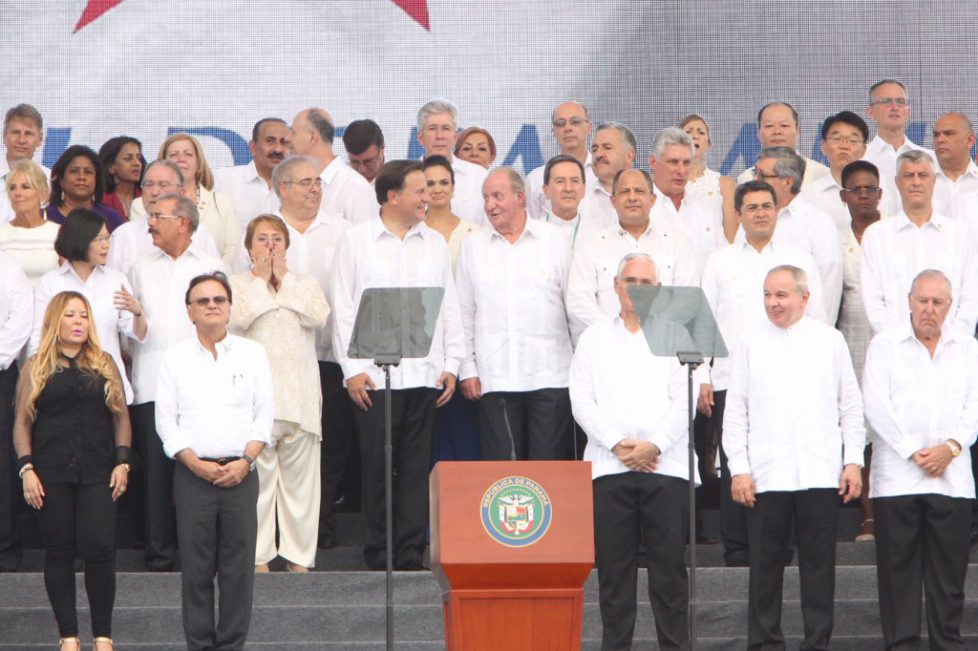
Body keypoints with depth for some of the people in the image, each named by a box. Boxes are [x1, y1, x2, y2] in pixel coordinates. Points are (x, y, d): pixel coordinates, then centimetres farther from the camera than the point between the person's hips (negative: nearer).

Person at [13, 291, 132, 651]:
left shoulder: (104, 364, 12)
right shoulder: (37, 367, 7)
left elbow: (121, 416, 11)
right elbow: (22, 422, 5)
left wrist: (122, 462, 1)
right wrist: (26, 469, -4)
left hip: (97, 473, 0)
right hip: (51, 473, 0)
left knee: (99, 548, -9)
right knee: (58, 551, 2)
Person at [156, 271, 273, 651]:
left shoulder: (252, 353, 10)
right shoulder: (175, 358, 7)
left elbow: (265, 413, 7)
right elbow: (165, 420, 3)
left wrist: (245, 460, -7)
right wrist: (196, 464, -8)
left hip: (240, 473, 1)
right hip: (193, 473, -1)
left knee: (239, 566, -2)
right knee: (196, 567, -1)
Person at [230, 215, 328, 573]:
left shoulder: (305, 283, 17)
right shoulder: (237, 284, 10)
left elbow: (318, 316, -3)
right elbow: (238, 318, -10)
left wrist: (284, 281, 1)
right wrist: (261, 280, -2)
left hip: (300, 395, 2)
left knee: (300, 476, 2)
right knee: (256, 476, -4)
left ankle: (299, 556, 8)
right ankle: (258, 556, 2)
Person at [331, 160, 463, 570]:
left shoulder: (435, 243, 14)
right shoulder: (356, 241, 3)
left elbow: (449, 307, 14)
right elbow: (343, 309, 0)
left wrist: (451, 364, 5)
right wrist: (352, 369, -7)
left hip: (425, 374, 3)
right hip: (373, 375, -3)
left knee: (417, 466, 2)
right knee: (375, 465, -2)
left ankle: (411, 554, 6)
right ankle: (378, 555, 4)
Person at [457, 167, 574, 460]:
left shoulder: (554, 239, 7)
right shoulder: (473, 245, 11)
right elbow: (464, 313, 12)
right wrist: (467, 369, 6)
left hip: (550, 376, -1)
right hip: (495, 378, 1)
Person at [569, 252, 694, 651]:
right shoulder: (594, 338, 14)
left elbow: (683, 402, 1)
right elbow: (581, 400, 4)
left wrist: (654, 445, -11)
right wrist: (616, 443, -8)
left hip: (666, 465, -1)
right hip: (608, 466, 1)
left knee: (669, 561, -1)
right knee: (613, 562, 1)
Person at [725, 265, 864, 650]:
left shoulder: (830, 341, 8)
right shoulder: (751, 344, 6)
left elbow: (851, 407, 10)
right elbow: (735, 412, 6)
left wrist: (854, 461, 3)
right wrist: (739, 469, -1)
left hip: (821, 474, 0)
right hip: (765, 475, 0)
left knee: (819, 564, 3)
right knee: (765, 565, 3)